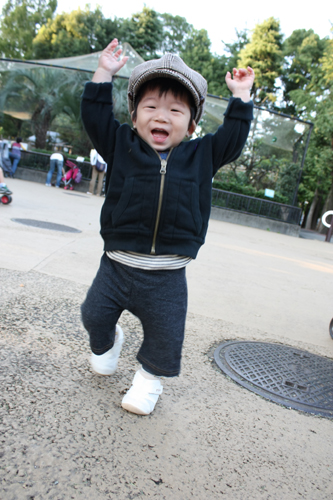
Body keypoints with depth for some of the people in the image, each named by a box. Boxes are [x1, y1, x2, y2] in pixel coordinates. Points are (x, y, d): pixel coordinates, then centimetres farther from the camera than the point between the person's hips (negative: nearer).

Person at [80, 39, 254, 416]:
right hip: (117, 264, 1)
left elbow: (233, 137, 8)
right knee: (94, 314, 16)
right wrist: (104, 73, -3)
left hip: (166, 276, 0)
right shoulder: (121, 145, 0)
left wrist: (241, 96, 9)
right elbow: (95, 115, 0)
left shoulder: (201, 155, 2)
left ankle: (150, 375, 37)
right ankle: (105, 343, 50)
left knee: (165, 334, 9)